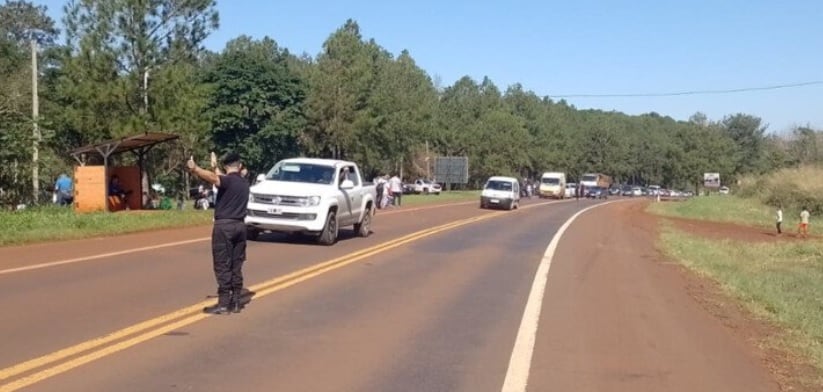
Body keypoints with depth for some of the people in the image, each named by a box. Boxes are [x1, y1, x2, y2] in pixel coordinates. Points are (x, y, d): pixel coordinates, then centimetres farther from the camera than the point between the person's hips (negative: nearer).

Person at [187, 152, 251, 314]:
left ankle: (223, 304, -5)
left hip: (224, 225, -7)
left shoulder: (227, 180, -10)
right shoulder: (244, 183, 13)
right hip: (239, 225, 7)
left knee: (222, 266, -4)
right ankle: (236, 302, 12)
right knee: (236, 265, 10)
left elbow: (212, 178, -33)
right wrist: (215, 167, 40)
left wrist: (195, 168, -45)